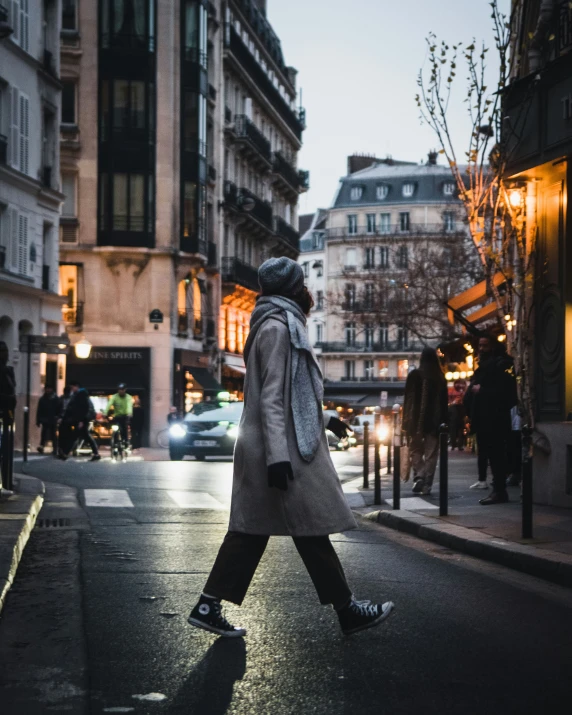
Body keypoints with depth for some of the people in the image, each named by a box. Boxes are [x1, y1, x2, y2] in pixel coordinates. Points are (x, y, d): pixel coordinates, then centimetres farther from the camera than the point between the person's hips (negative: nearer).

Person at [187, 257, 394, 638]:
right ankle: (348, 610, 8)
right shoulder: (278, 328, -12)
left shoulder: (283, 326, 19)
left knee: (252, 529, 8)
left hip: (280, 448, 10)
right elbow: (271, 398, -19)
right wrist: (278, 456, -25)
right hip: (286, 449, -10)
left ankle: (209, 606, 9)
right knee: (312, 530, -1)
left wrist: (324, 419, 36)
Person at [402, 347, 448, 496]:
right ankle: (426, 484, 0)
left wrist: (406, 420, 0)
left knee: (415, 450, 11)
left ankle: (419, 476, -10)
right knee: (431, 453, 6)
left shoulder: (414, 375, -4)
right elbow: (444, 402, 4)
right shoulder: (440, 378, 2)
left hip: (416, 420, -1)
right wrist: (444, 422, 9)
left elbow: (407, 399, -5)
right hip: (434, 421, 1)